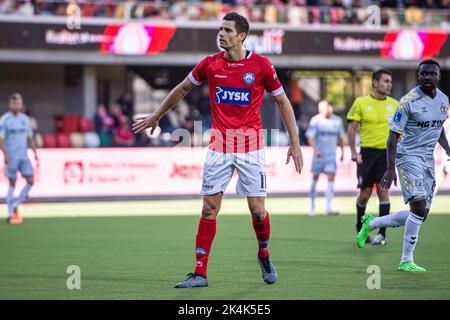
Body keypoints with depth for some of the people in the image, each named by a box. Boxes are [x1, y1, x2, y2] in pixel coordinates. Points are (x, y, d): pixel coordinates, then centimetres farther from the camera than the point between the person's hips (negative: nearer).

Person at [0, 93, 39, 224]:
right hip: (11, 157, -5)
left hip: (24, 156, 5)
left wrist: (35, 153, 9)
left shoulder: (25, 119, 10)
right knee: (12, 183, -2)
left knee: (30, 181, -6)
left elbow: (30, 138, 17)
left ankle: (15, 205, 10)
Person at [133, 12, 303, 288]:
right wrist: (156, 116, 26)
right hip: (219, 145, 2)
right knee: (209, 208, -3)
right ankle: (200, 273, 0)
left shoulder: (261, 65, -5)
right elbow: (182, 89, 18)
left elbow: (283, 102, 4)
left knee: (257, 209, -3)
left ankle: (264, 255, 26)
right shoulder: (210, 64, 1)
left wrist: (295, 143, 1)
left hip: (251, 146, -2)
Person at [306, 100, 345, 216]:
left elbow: (340, 137, 17)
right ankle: (312, 206, 20)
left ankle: (329, 208, -11)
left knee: (331, 178, -8)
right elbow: (310, 137, -11)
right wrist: (315, 149, -26)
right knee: (315, 178, 6)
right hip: (319, 154, -2)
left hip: (331, 154, 2)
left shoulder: (337, 121, 4)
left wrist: (342, 152, 18)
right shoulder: (315, 120, -6)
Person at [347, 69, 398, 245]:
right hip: (367, 152, -1)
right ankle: (360, 228, 25)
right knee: (365, 192, 0)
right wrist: (354, 152, -6)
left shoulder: (394, 104, 7)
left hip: (386, 153, 1)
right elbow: (352, 128, 1)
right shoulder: (361, 102, 0)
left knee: (383, 191, -6)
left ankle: (382, 234, -3)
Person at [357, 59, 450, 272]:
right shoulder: (408, 101, -13)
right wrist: (390, 168, -20)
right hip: (408, 157, -7)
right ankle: (406, 260, -8)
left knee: (421, 215, 6)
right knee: (419, 207, -19)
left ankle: (372, 223, 26)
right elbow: (393, 136, -13)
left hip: (428, 159, 7)